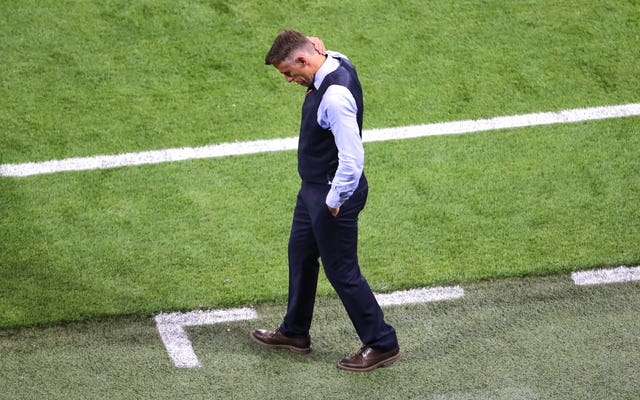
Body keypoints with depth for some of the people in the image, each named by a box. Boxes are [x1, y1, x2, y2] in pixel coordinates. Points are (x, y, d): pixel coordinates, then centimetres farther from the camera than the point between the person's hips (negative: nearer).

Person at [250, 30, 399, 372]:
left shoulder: (335, 97, -33)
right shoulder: (336, 62, -4)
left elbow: (352, 160, -34)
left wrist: (334, 201, -20)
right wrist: (320, 50, -1)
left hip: (331, 195, -10)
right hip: (312, 188, 10)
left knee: (342, 272, 3)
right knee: (301, 254, 24)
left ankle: (382, 344, 20)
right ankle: (295, 332, 43)